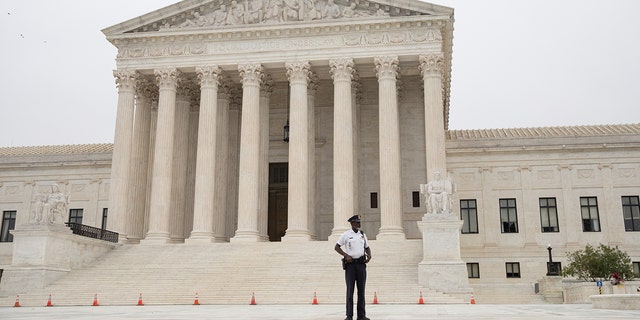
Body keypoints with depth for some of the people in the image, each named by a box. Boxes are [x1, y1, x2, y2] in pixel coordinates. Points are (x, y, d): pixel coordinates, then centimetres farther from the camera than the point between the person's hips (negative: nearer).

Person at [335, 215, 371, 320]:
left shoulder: (362, 235, 11)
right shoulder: (346, 235, -2)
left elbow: (367, 248, 20)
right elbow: (336, 247, -3)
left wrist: (369, 256, -1)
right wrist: (346, 256, -15)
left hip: (361, 264, 4)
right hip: (350, 264, -4)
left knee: (361, 290, 5)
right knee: (350, 290, -4)